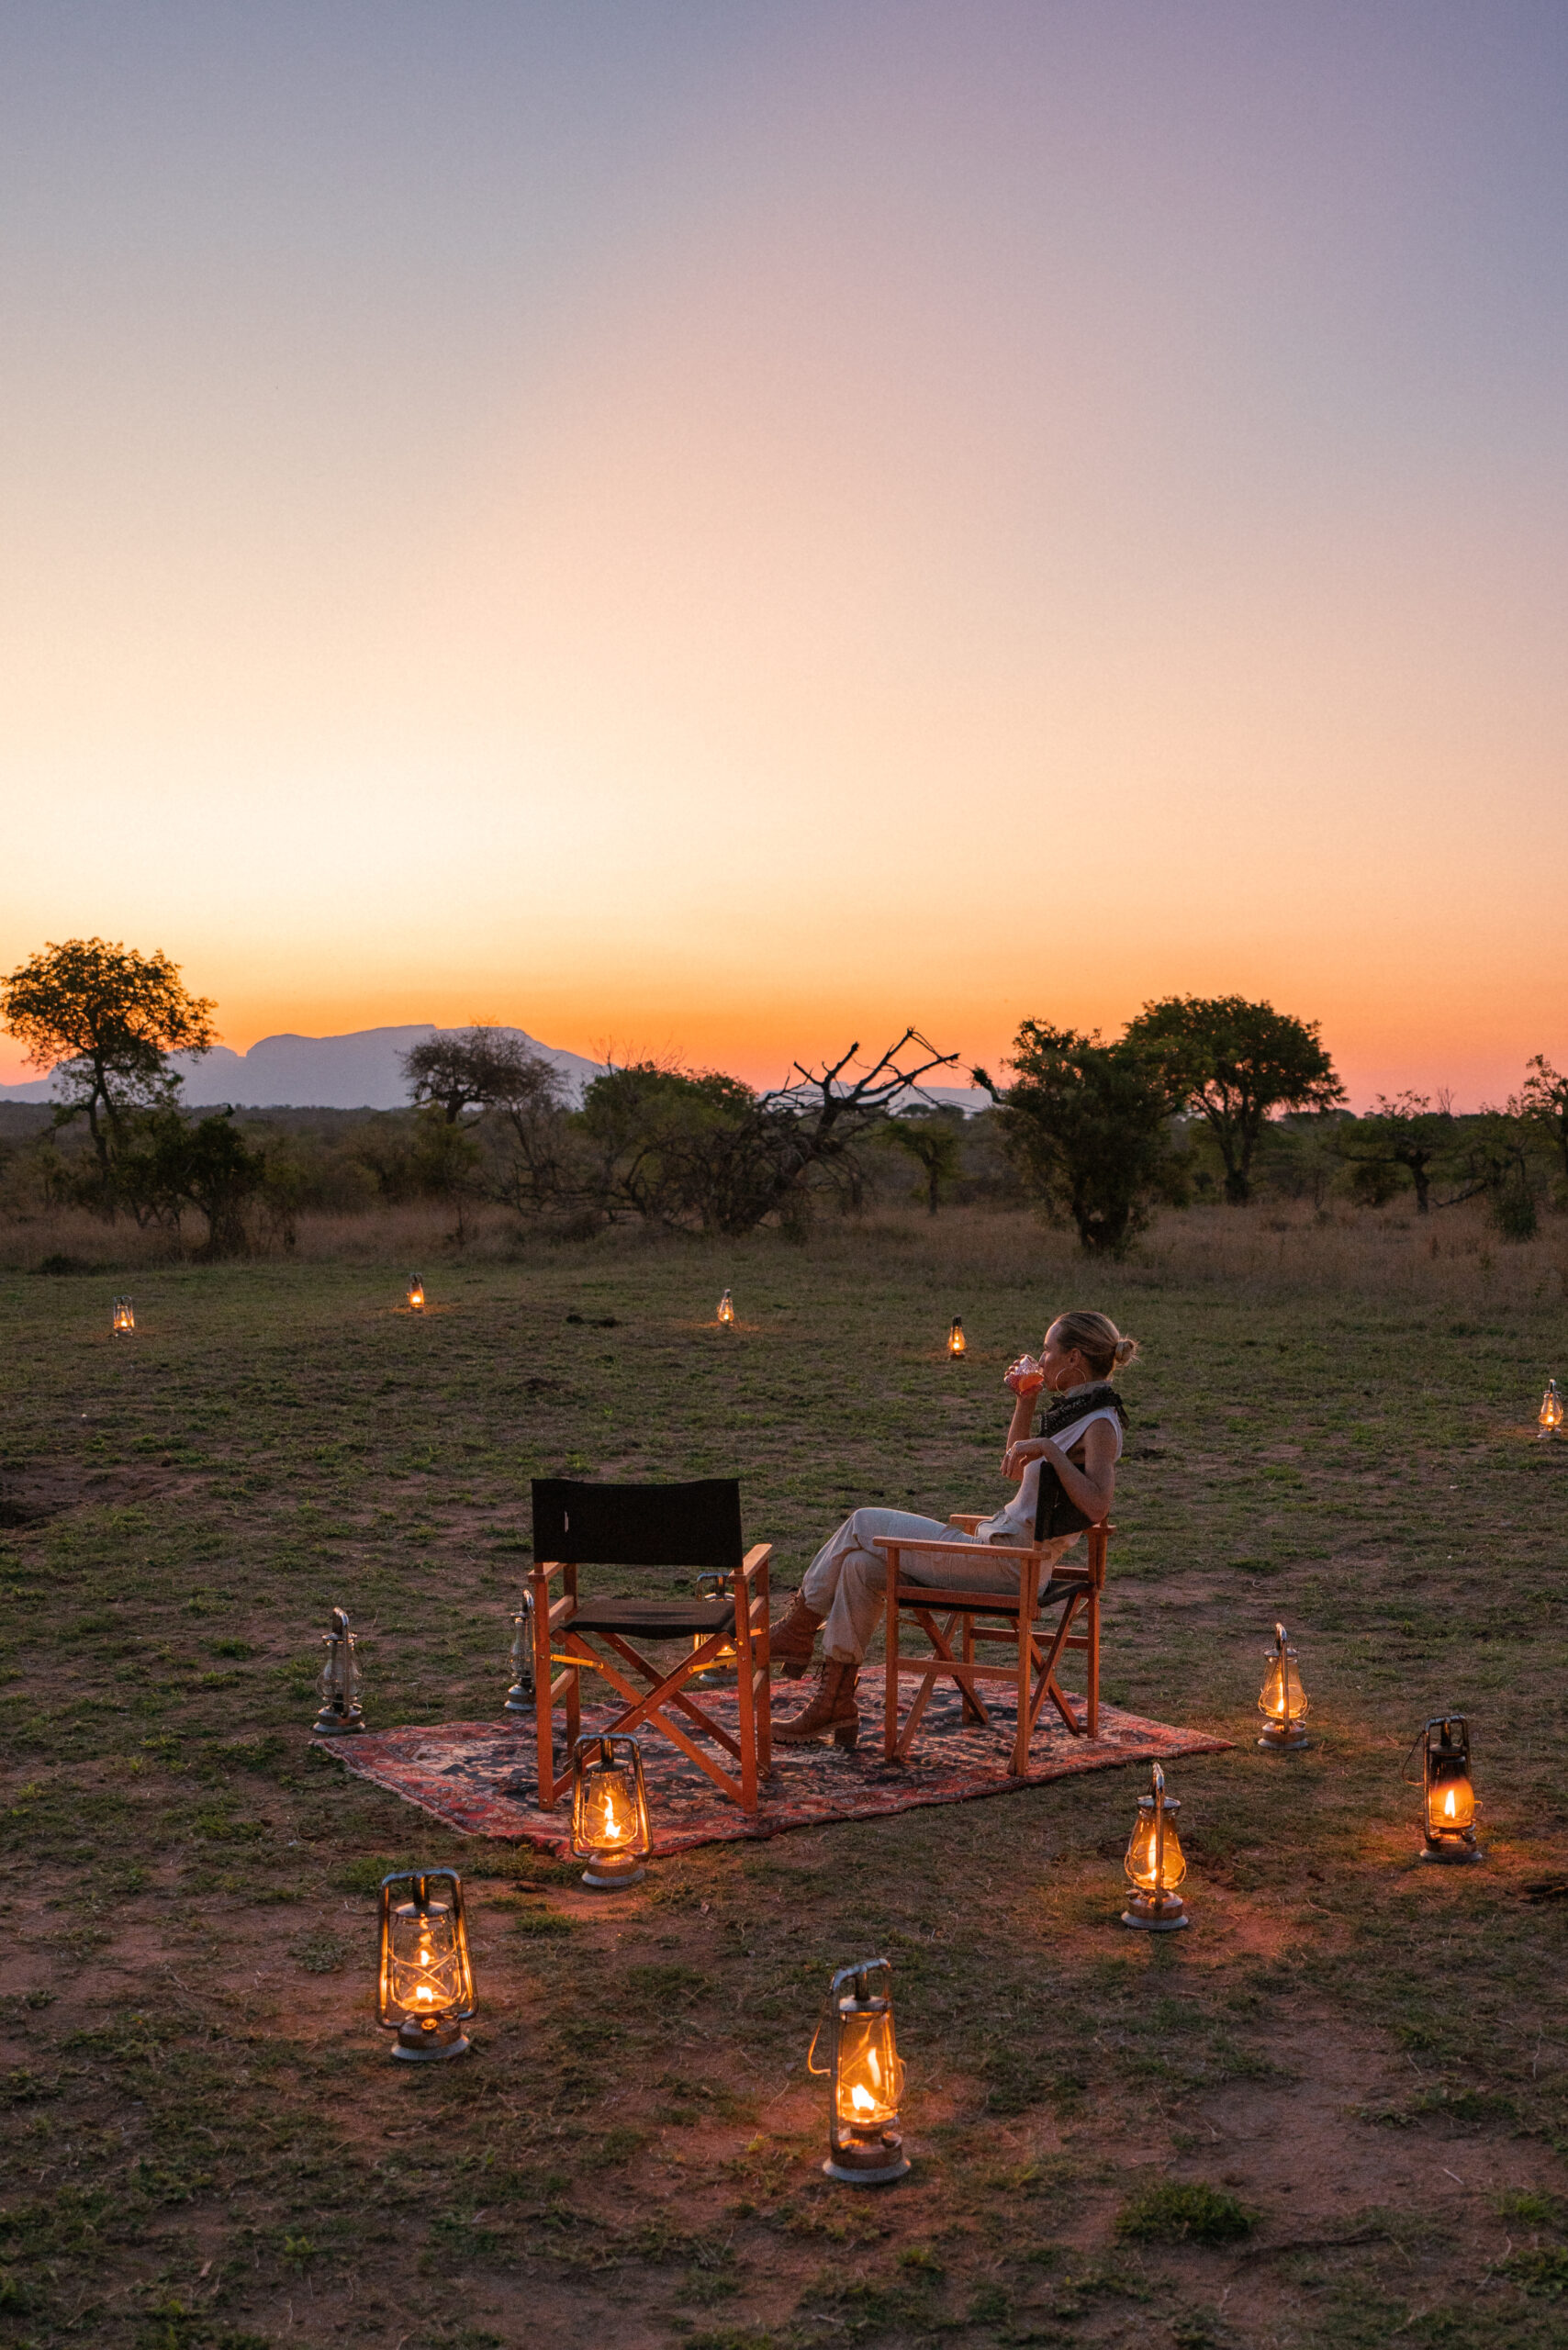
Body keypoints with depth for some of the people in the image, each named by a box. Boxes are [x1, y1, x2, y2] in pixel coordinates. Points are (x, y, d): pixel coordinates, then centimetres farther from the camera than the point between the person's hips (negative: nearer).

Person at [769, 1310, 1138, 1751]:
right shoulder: (1078, 1409, 15)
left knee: (863, 1524, -3)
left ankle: (798, 1628, 14)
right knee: (861, 1564, 0)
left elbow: (1096, 1507, -29)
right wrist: (1025, 1402, 15)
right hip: (1005, 1553, 10)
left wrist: (1050, 1448, -27)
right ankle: (834, 1707, 4)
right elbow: (1016, 1468, 27)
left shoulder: (1100, 1424, -14)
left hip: (1009, 1563, -10)